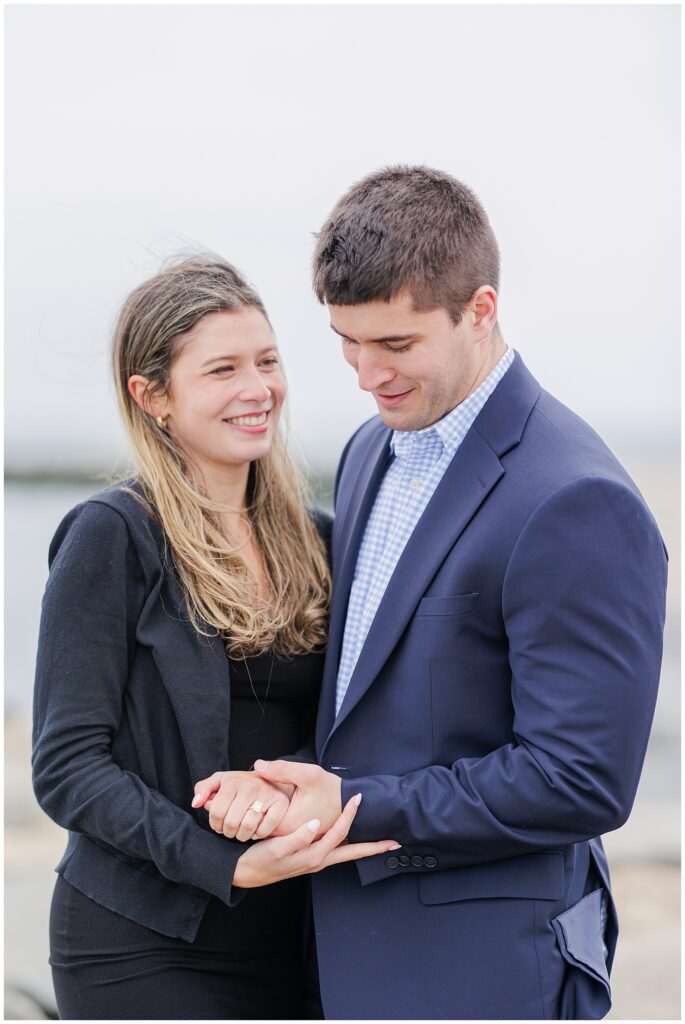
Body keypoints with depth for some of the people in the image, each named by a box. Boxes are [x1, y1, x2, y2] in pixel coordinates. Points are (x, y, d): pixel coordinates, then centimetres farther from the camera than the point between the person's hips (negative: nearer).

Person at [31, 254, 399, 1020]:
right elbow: (67, 766, -11)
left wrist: (287, 784, -14)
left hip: (286, 947, 5)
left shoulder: (312, 541, 8)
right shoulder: (112, 538, -9)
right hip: (144, 948, -5)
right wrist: (229, 864, -21)